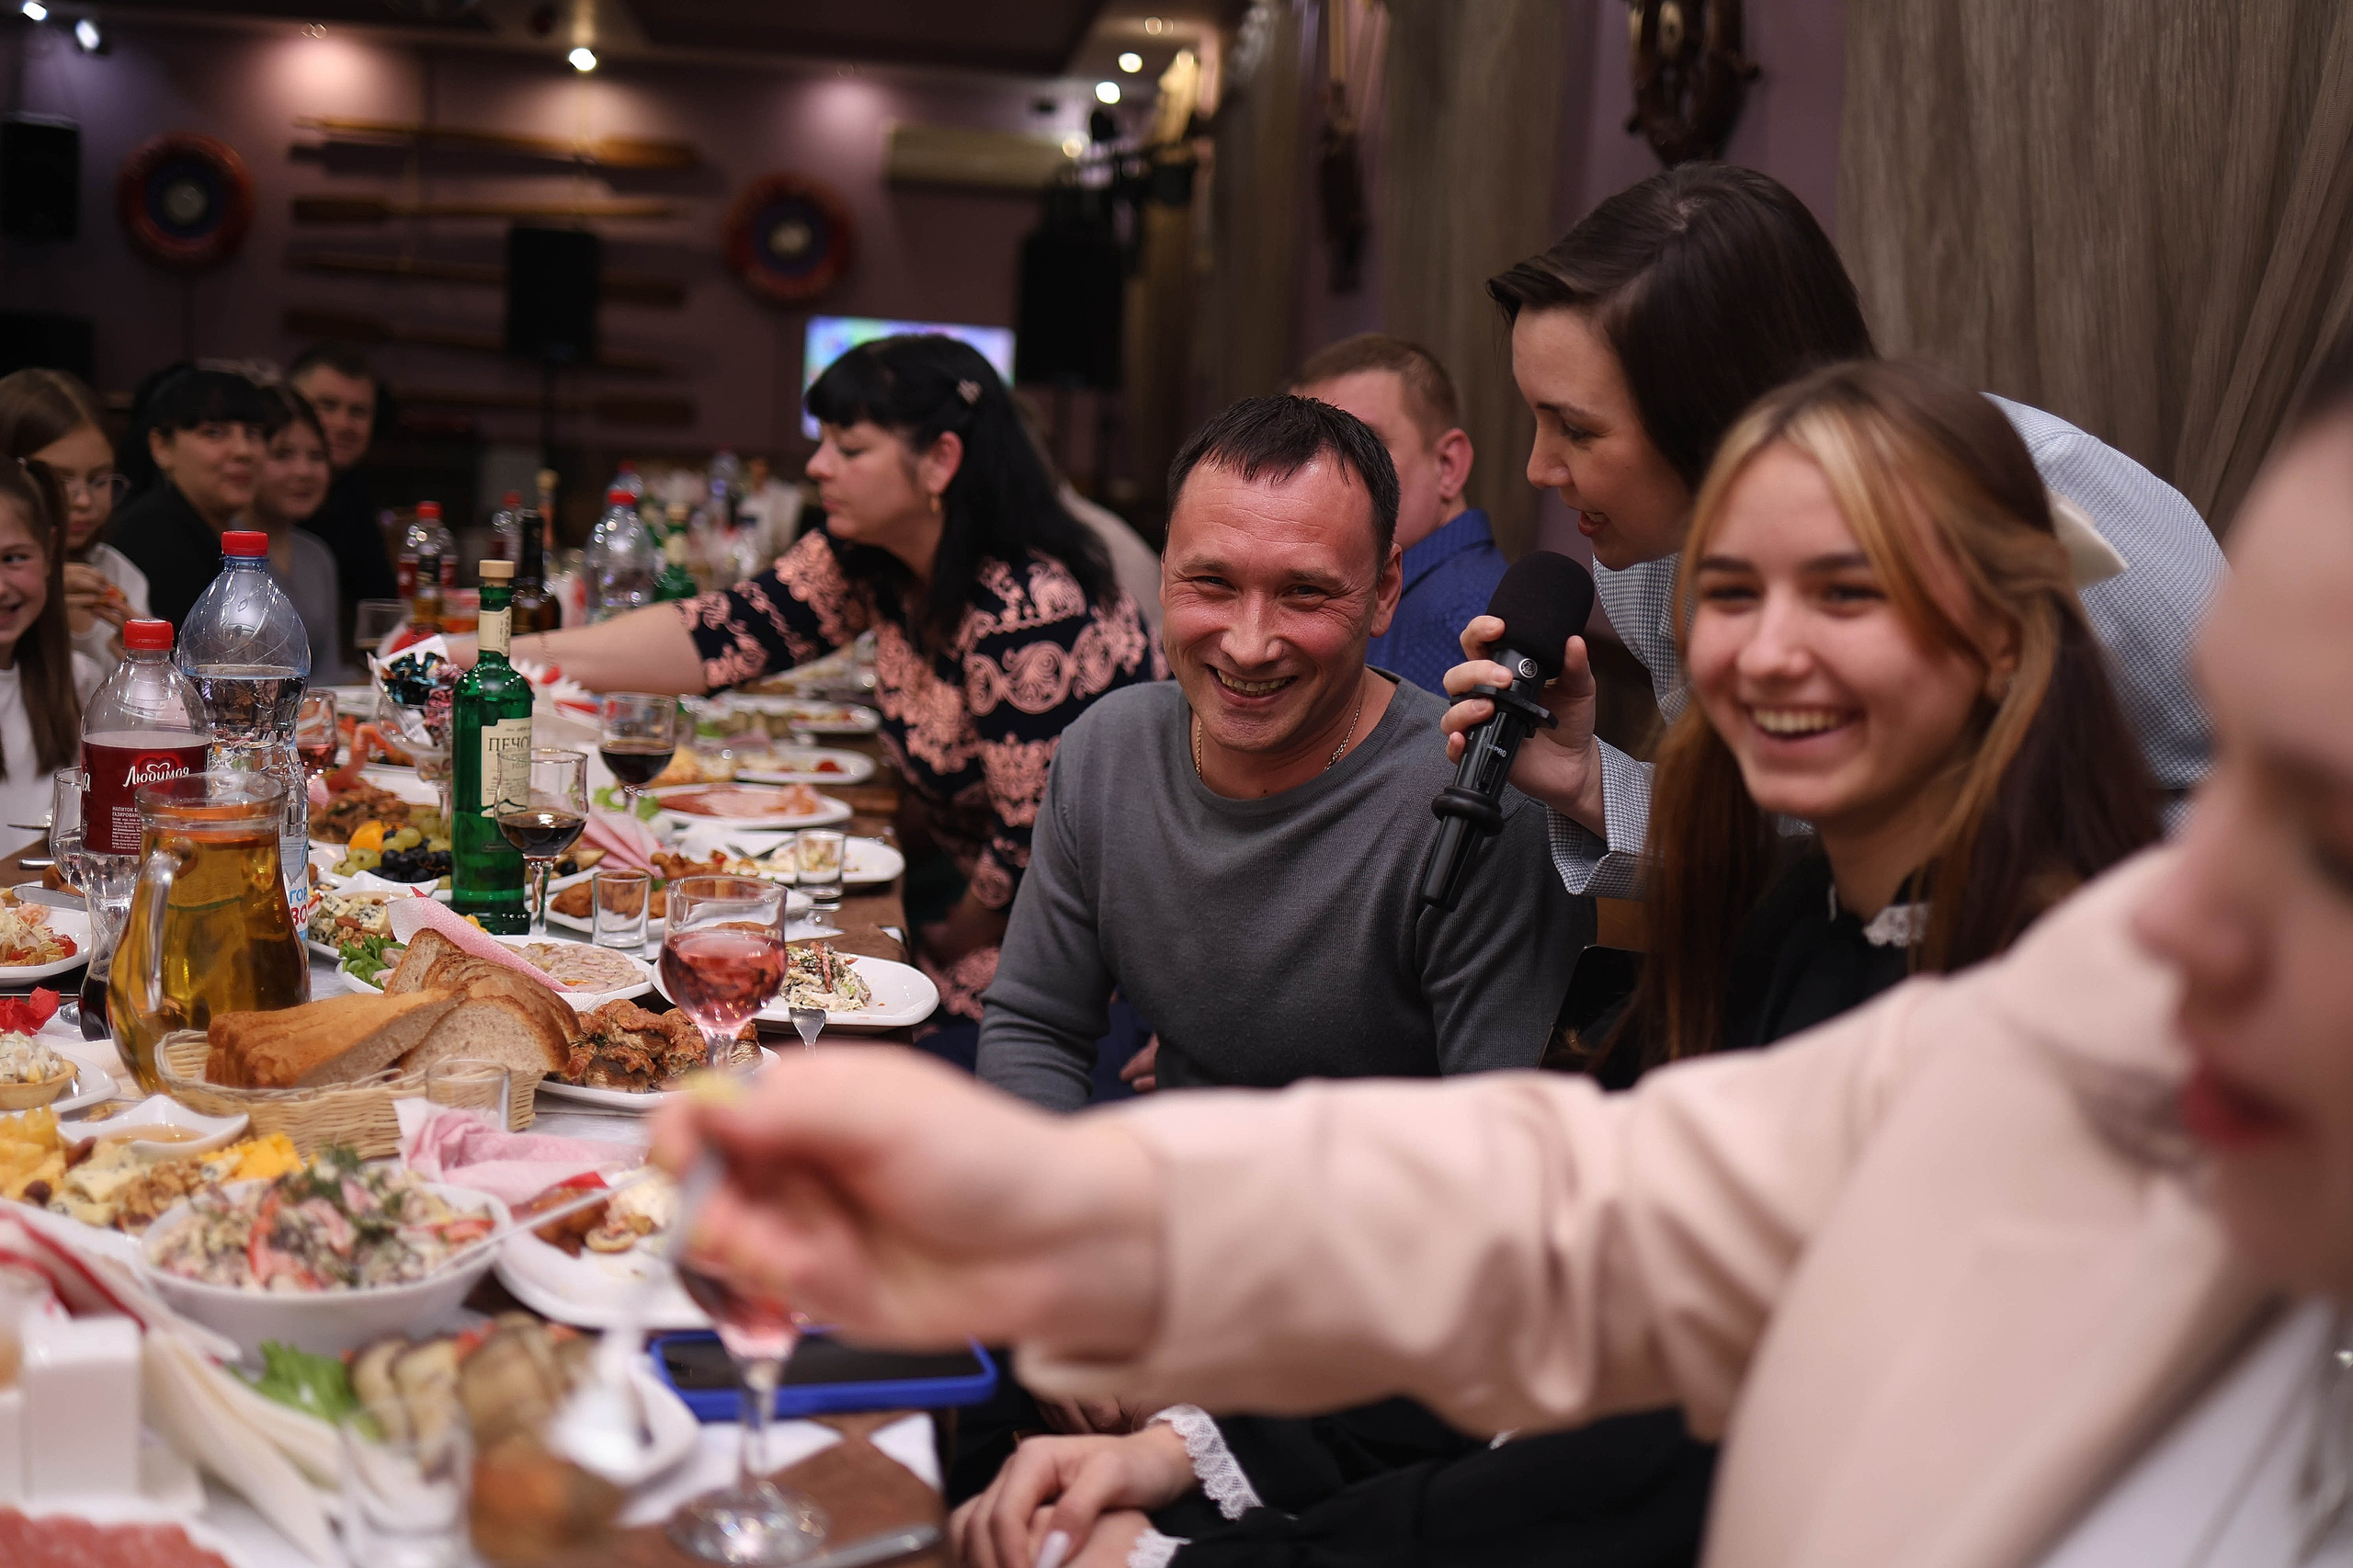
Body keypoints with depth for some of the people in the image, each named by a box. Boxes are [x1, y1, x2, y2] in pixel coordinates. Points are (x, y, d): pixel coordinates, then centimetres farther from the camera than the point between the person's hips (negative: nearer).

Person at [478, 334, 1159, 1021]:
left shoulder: (1030, 616, -28)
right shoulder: (867, 560, -3)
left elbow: (1035, 846, -23)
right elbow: (726, 632, -8)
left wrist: (951, 945, -6)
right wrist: (517, 656, -16)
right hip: (983, 887, 7)